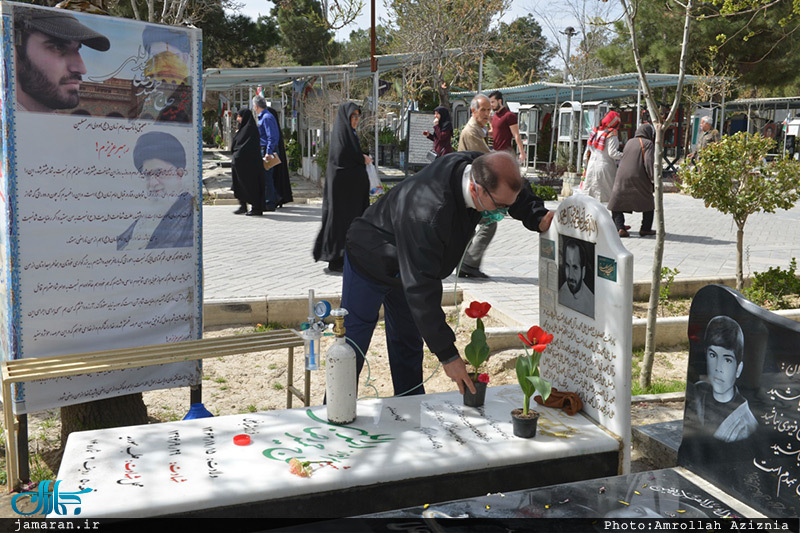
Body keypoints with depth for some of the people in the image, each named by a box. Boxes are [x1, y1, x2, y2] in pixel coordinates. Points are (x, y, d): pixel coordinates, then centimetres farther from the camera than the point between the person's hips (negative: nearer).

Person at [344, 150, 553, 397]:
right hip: (371, 263, -8)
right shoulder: (428, 212, -44)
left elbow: (518, 194, 5)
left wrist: (539, 218, -16)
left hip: (408, 267, 8)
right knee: (353, 344, -1)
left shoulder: (478, 167, -22)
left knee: (408, 344, 14)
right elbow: (421, 289, -39)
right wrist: (447, 355, -35)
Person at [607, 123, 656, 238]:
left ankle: (620, 228, -7)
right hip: (639, 180, -3)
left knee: (616, 206, 9)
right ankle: (645, 229, 19)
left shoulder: (629, 142, 14)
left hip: (622, 178, 3)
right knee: (648, 204, 17)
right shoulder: (647, 143, -2)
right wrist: (654, 178, -9)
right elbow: (649, 162, -13)